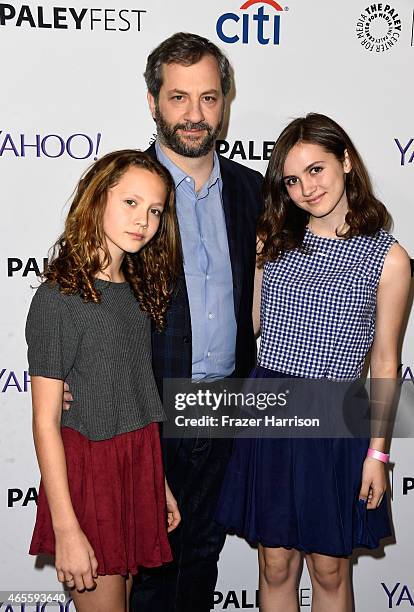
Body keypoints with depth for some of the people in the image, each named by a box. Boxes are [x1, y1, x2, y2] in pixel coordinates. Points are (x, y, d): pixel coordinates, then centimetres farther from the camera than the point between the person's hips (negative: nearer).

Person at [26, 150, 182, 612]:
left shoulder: (138, 291, 7)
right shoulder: (58, 298, -16)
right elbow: (45, 423, -16)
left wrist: (159, 484, 15)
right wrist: (67, 531, -17)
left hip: (140, 463, 7)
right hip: (87, 468, -7)